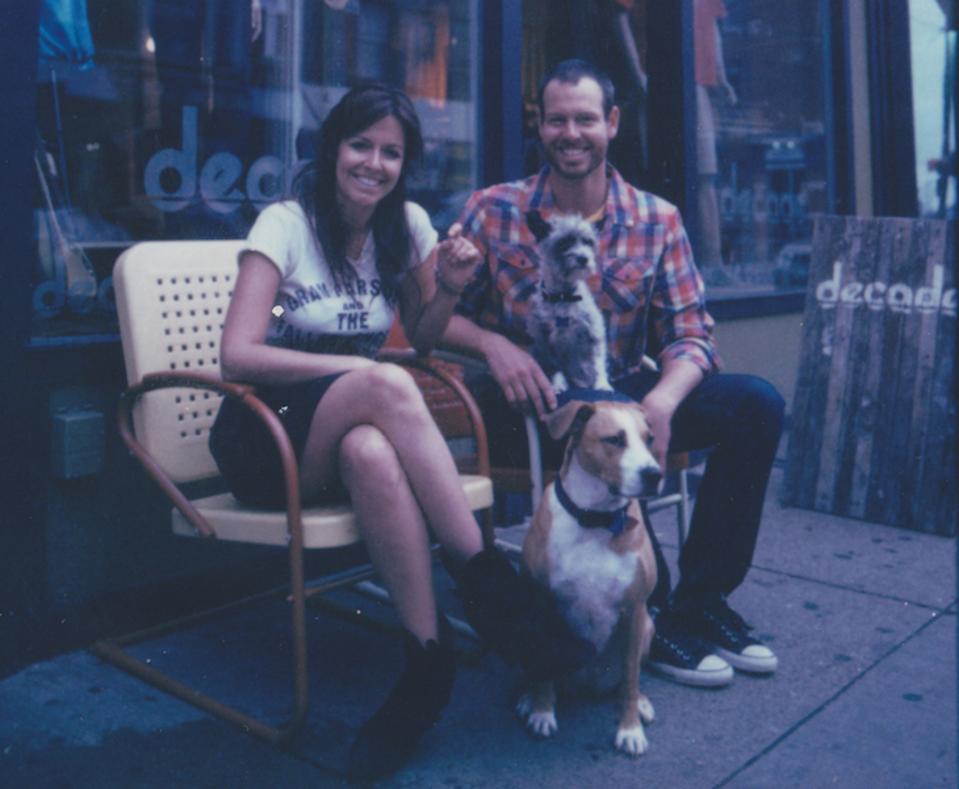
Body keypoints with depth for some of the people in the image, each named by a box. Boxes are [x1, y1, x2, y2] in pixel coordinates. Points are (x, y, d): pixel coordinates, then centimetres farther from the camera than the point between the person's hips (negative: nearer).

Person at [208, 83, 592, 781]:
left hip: (352, 432, 3)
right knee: (388, 386, -36)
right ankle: (487, 579, -30)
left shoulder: (407, 225, 7)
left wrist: (450, 289, -7)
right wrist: (359, 371, -25)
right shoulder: (286, 224, -8)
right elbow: (237, 357, -17)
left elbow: (424, 338, 14)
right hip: (268, 437, -3)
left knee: (372, 451, -38)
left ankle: (431, 657, -33)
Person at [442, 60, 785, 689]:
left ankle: (699, 602, -4)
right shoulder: (493, 212, -1)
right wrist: (494, 344, -24)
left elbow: (692, 335, -2)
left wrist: (661, 402, -24)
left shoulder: (658, 221, 4)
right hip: (527, 407, -3)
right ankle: (648, 615, -14)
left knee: (756, 402, -16)